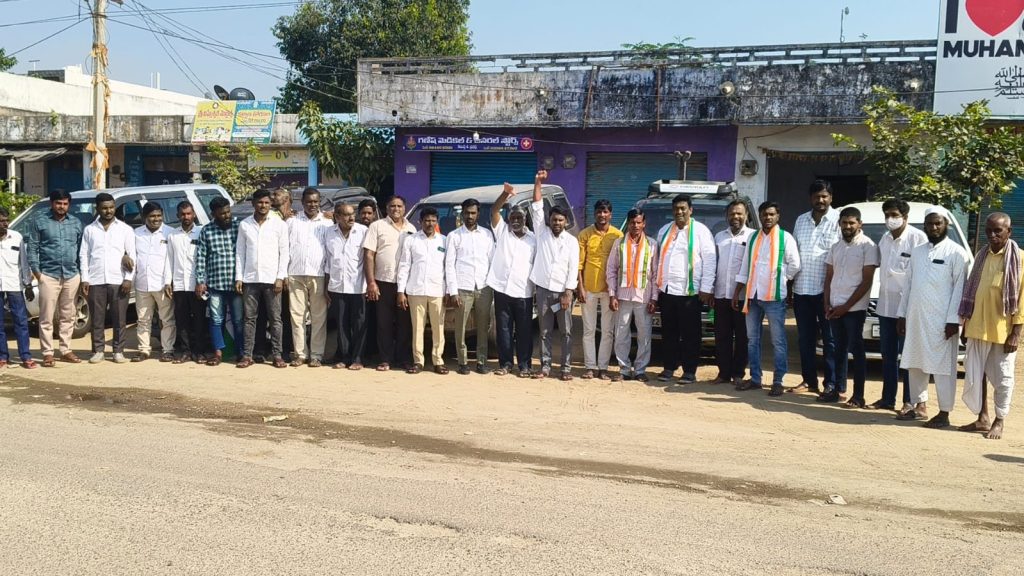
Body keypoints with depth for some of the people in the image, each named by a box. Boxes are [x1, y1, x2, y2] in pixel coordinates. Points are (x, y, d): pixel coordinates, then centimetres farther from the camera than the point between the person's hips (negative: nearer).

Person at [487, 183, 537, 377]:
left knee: (524, 331, 3)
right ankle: (505, 363, 15)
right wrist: (506, 193, -19)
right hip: (502, 289, 0)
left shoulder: (533, 239, 8)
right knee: (503, 329, 6)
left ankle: (524, 365, 10)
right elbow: (494, 210, -5)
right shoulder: (502, 231, 8)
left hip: (524, 292, 0)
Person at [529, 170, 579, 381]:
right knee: (545, 331, 6)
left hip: (563, 291, -1)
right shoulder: (542, 233, 5)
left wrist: (568, 292, -10)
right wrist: (538, 183, -11)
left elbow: (573, 268, -2)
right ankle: (545, 367, 11)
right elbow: (536, 208, -3)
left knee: (566, 332, 2)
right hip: (543, 290, 1)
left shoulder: (572, 241, 2)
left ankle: (566, 368, 8)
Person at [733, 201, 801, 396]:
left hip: (774, 296, -5)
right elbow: (744, 266, 12)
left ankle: (778, 382, 6)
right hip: (752, 295, 5)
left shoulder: (785, 238, -3)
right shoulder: (753, 238, 11)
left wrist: (781, 280, 4)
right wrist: (737, 292, 9)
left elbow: (794, 265, -2)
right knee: (752, 339, 11)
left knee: (778, 341, 1)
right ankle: (755, 379, 20)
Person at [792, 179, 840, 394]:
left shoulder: (838, 220, -5)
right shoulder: (801, 220, 13)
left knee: (830, 339, 0)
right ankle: (809, 380, 21)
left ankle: (832, 384, 4)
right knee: (805, 338, 11)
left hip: (827, 289, -6)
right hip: (801, 288, 6)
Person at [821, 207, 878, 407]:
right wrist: (827, 304, 2)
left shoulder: (868, 246, -8)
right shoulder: (835, 247, 11)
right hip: (835, 308, 6)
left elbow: (867, 281, -11)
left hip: (855, 308, -6)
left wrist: (846, 306, -12)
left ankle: (858, 395, 2)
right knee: (839, 349, 11)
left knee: (856, 350, -2)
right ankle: (835, 389, 16)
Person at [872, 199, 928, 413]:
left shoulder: (917, 238, -12)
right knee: (888, 355, 13)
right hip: (885, 305, 7)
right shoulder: (885, 238, 12)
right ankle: (887, 399, 21)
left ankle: (910, 401, 7)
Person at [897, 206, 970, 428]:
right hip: (915, 318, 6)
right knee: (915, 365, 11)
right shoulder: (917, 252, 15)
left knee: (942, 367, -2)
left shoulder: (956, 252, -4)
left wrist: (953, 320, -15)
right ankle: (919, 406, 23)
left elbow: (959, 287, -9)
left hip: (941, 320, -6)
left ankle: (944, 413, 4)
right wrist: (902, 314, 12)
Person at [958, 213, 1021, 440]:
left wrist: (1016, 332, -12)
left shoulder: (1018, 258, -6)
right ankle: (982, 418, 22)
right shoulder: (981, 256, 10)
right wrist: (966, 322, 10)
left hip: (1003, 329, -5)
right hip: (978, 327, 5)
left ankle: (999, 422, 17)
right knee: (975, 374, 9)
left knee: (1002, 377, 5)